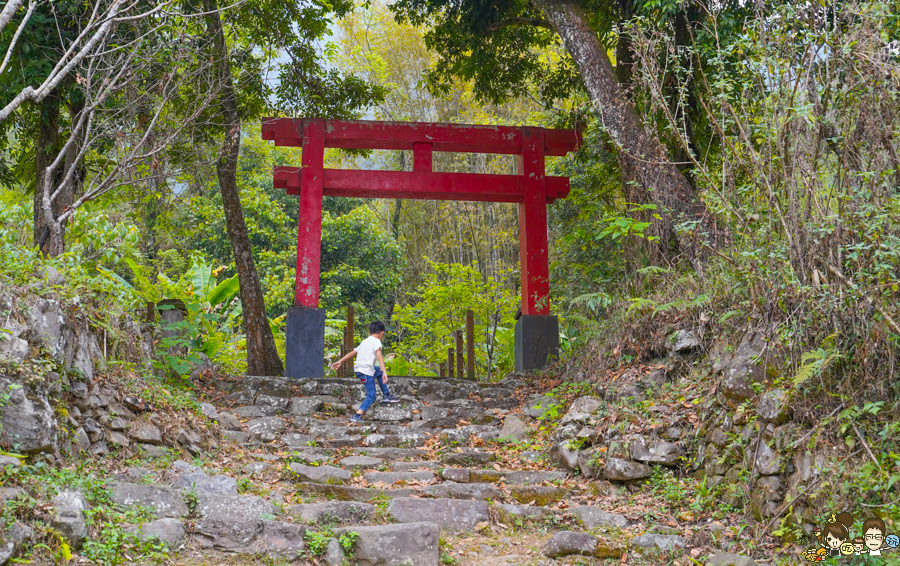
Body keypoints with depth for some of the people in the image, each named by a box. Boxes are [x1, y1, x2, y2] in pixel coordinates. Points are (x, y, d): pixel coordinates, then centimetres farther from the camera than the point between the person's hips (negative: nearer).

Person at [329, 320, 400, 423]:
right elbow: (379, 356, -18)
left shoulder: (364, 342, 20)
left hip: (358, 368, 9)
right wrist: (384, 372, -26)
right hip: (366, 371, -9)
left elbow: (352, 352, 21)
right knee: (371, 396, -4)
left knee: (379, 372, 31)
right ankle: (357, 416, -17)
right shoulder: (376, 341, -4)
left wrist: (340, 361, 26)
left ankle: (386, 395, 35)